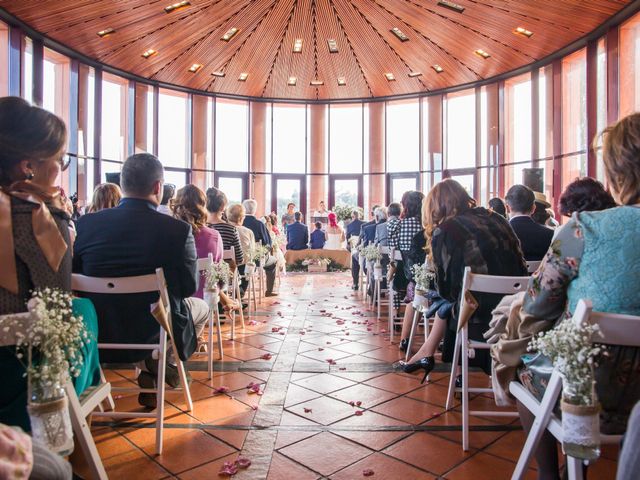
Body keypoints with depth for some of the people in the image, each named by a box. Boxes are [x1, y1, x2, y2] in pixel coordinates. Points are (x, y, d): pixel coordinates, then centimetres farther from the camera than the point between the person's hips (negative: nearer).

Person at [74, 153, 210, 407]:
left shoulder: (86, 223, -10)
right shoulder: (177, 229, -20)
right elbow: (189, 286, -10)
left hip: (98, 336, 4)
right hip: (154, 334, -3)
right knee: (202, 307, 27)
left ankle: (149, 375, 28)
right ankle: (163, 360, 13)